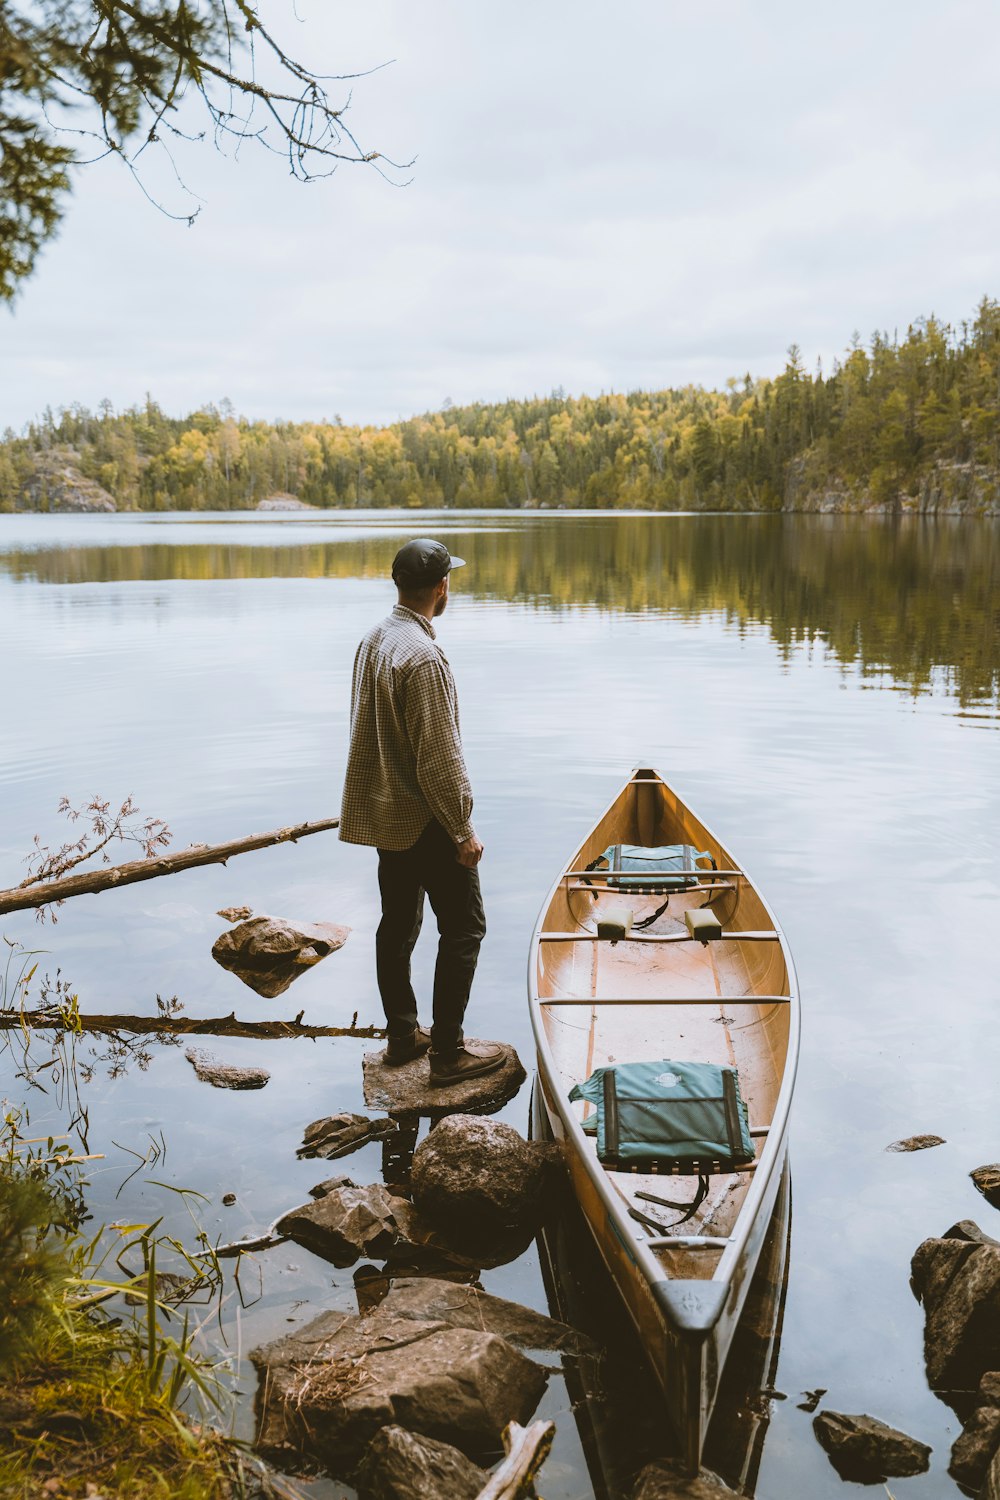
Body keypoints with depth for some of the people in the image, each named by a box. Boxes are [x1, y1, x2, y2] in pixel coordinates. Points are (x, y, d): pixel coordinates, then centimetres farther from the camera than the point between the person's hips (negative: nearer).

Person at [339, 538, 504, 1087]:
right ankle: (448, 1051, 8)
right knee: (463, 929, 2)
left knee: (398, 924, 16)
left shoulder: (373, 639, 5)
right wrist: (462, 831, -15)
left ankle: (401, 1036, 27)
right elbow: (439, 757, -23)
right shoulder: (423, 657, -24)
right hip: (424, 820, -9)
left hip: (384, 813, 9)